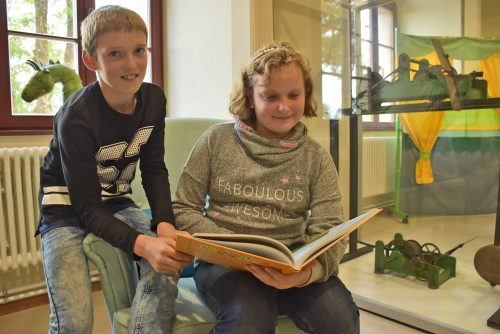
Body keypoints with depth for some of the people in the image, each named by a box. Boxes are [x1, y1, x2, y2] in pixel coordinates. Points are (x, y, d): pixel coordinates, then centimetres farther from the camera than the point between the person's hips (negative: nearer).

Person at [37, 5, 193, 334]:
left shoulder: (154, 99, -8)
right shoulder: (76, 118, -25)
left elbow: (154, 169, -4)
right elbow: (87, 208, -23)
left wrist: (165, 224, -21)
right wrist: (142, 244, -40)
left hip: (116, 202, 5)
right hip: (67, 209, -4)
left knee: (168, 263, -23)